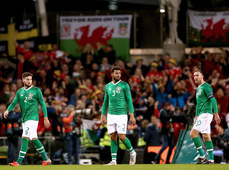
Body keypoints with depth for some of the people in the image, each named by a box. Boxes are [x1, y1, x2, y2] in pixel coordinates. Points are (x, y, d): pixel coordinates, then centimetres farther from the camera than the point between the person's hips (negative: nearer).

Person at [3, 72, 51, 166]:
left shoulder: (36, 90, -3)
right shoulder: (20, 92, 12)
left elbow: (43, 104, -1)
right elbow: (14, 103, 7)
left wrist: (45, 118, -4)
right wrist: (8, 110, -13)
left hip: (33, 117, -6)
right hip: (24, 118, 6)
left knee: (25, 138, -15)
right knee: (33, 139, 11)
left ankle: (19, 161, -17)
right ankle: (46, 159, 21)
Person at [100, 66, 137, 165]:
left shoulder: (124, 85, -4)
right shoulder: (108, 86, 10)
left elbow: (129, 100, -5)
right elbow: (105, 102, 16)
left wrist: (132, 116, -12)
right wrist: (102, 116, 12)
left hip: (122, 115, -4)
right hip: (111, 115, 4)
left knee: (122, 137, -9)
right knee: (113, 137, 3)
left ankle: (132, 152, 16)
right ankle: (114, 160, 5)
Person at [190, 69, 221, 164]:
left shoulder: (206, 86, -8)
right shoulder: (198, 88, 21)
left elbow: (212, 100, -16)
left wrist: (216, 113, -23)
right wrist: (196, 116, 28)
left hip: (206, 113, -9)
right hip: (202, 115, 9)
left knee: (193, 133, -14)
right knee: (206, 136, 5)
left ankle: (202, 156, -12)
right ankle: (211, 159, 4)